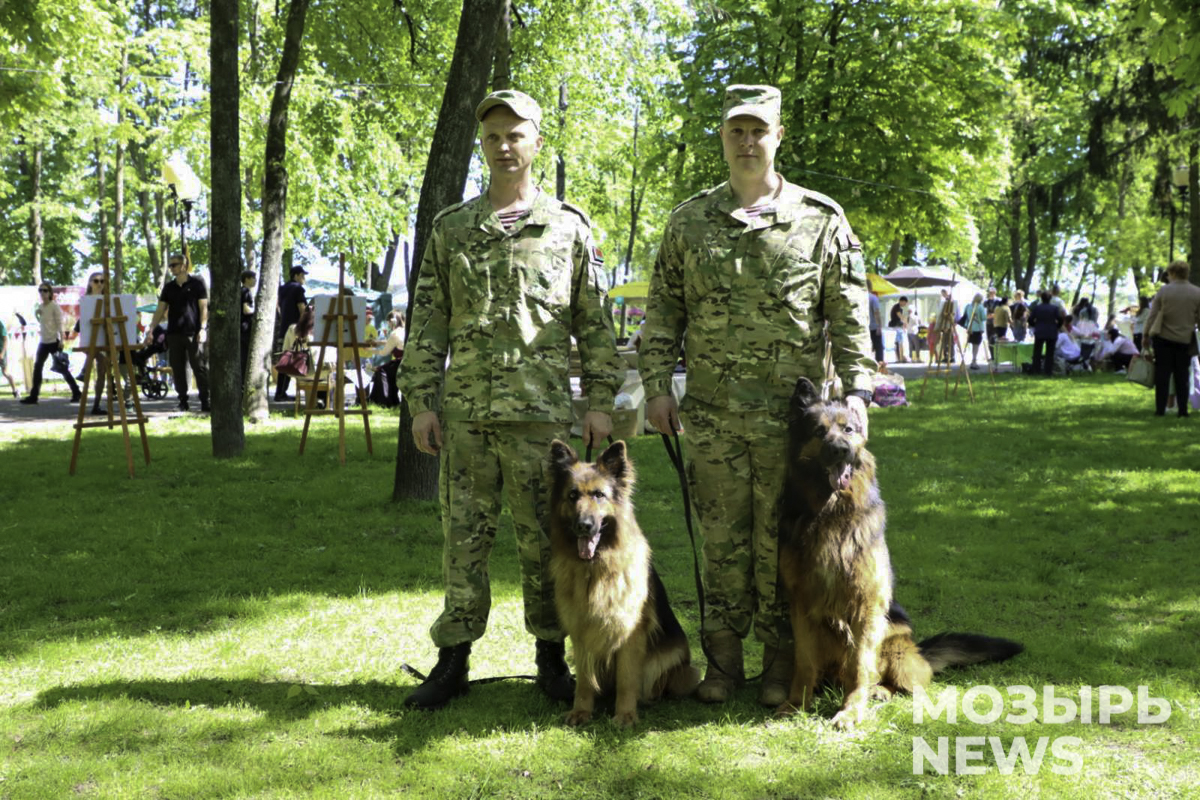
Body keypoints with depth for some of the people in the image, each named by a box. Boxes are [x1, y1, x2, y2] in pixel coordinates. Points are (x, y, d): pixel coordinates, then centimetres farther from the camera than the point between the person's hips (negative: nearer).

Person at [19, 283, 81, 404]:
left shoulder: (54, 306, -8)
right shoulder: (39, 307, 10)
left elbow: (60, 324, -11)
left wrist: (61, 340, -17)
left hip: (54, 341, -7)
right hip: (43, 342, 7)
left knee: (61, 368, -2)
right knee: (37, 367, 0)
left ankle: (76, 392, 8)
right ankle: (33, 396, 1)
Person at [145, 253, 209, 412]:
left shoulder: (197, 283, 3)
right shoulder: (169, 287, 14)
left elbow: (204, 308, -1)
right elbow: (160, 310, 14)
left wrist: (203, 329, -11)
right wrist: (151, 329, 4)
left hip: (194, 333, -4)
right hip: (174, 333, 4)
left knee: (199, 367, -7)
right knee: (177, 369, 4)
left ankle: (205, 401, -3)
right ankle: (183, 401, 10)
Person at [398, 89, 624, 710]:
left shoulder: (569, 227, 5)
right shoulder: (450, 228, 10)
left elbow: (596, 323, 5)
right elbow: (427, 324, 9)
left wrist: (601, 401, -1)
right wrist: (421, 402, 2)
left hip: (542, 410, -1)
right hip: (465, 410, 2)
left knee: (544, 540, 5)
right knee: (463, 536, 6)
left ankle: (551, 657, 18)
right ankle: (453, 659, 15)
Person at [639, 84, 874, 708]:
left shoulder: (820, 219, 3)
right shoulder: (689, 220, 9)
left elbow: (849, 315, 2)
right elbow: (663, 310, 11)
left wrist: (856, 389, -6)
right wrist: (656, 384, 3)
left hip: (793, 409, -2)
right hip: (711, 412, 2)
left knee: (783, 537, 5)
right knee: (722, 535, 7)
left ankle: (781, 660, 17)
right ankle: (724, 657, 18)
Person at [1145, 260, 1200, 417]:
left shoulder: (1164, 291, -10)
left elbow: (1152, 316, -8)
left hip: (1164, 339, -2)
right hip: (1185, 340, 2)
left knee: (1162, 375, 4)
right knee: (1182, 376, 10)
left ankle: (1160, 409, 3)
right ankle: (1182, 409, 7)